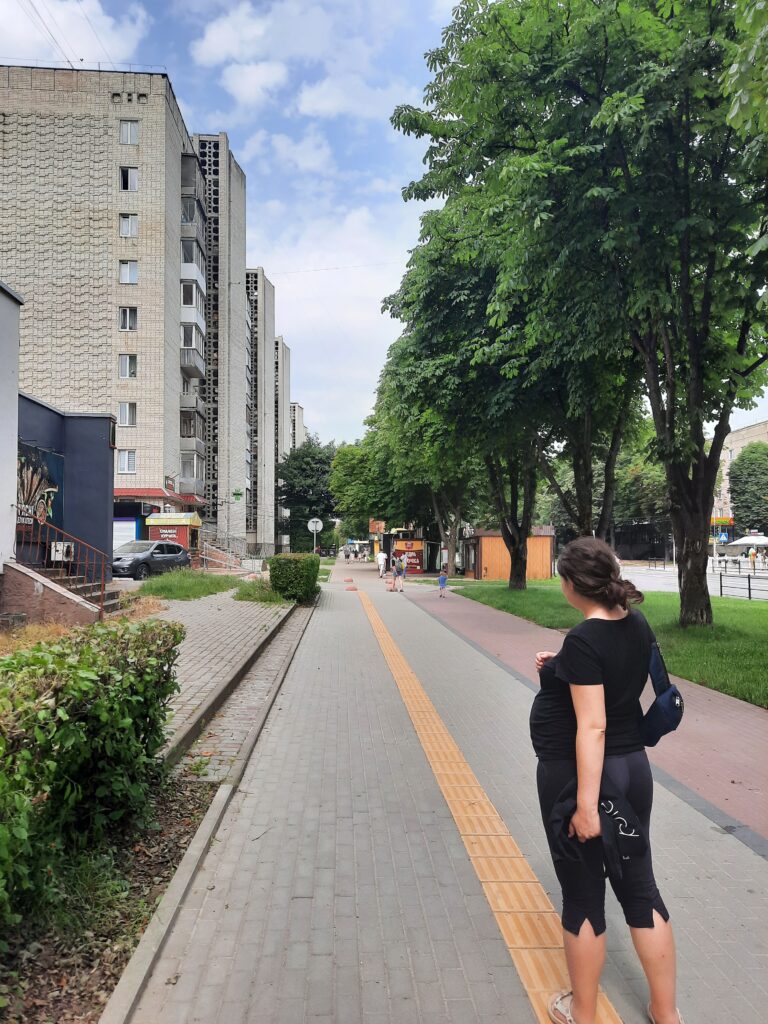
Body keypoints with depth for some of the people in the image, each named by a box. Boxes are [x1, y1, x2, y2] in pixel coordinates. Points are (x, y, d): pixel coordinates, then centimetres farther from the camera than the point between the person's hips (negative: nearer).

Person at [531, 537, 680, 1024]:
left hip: (579, 775, -7)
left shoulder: (583, 640, -24)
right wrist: (563, 666, 15)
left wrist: (586, 804, -21)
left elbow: (592, 725, -25)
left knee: (583, 894, 11)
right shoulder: (639, 626, 0)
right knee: (640, 887, 19)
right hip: (634, 768, 7)